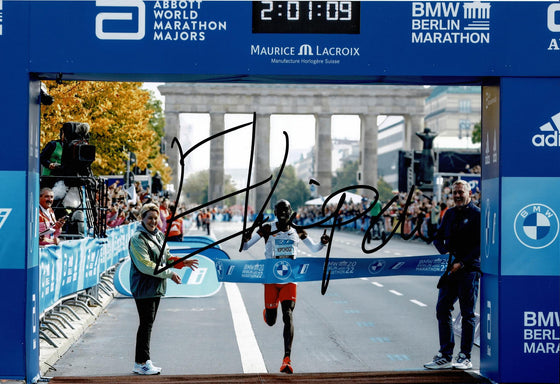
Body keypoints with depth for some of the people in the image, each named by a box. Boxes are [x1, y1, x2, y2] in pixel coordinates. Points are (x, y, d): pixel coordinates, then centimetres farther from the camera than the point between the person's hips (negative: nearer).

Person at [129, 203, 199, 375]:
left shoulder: (159, 235, 13)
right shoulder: (138, 238, -14)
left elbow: (166, 257, 23)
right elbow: (145, 265, -20)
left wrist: (182, 262, 6)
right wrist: (169, 274, -19)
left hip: (156, 287, 8)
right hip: (143, 287, -8)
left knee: (148, 323, 11)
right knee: (146, 323, -7)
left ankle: (143, 361, 18)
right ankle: (141, 363, -1)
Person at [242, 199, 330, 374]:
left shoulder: (297, 231, 4)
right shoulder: (268, 229, -4)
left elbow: (314, 248, 15)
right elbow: (245, 247, -5)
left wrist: (322, 243, -8)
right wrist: (245, 240, -29)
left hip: (289, 279, 1)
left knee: (288, 315, -15)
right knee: (270, 322, 7)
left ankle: (287, 359, -20)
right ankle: (267, 312, 48)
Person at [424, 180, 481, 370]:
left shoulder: (477, 214, -5)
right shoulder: (450, 214, 15)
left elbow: (481, 245, -11)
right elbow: (438, 237, 19)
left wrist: (462, 263, -16)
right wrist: (445, 252, -1)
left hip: (469, 270, -6)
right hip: (450, 269, 7)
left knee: (467, 313, -1)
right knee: (442, 309, 3)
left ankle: (465, 357, 6)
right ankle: (445, 356, 9)